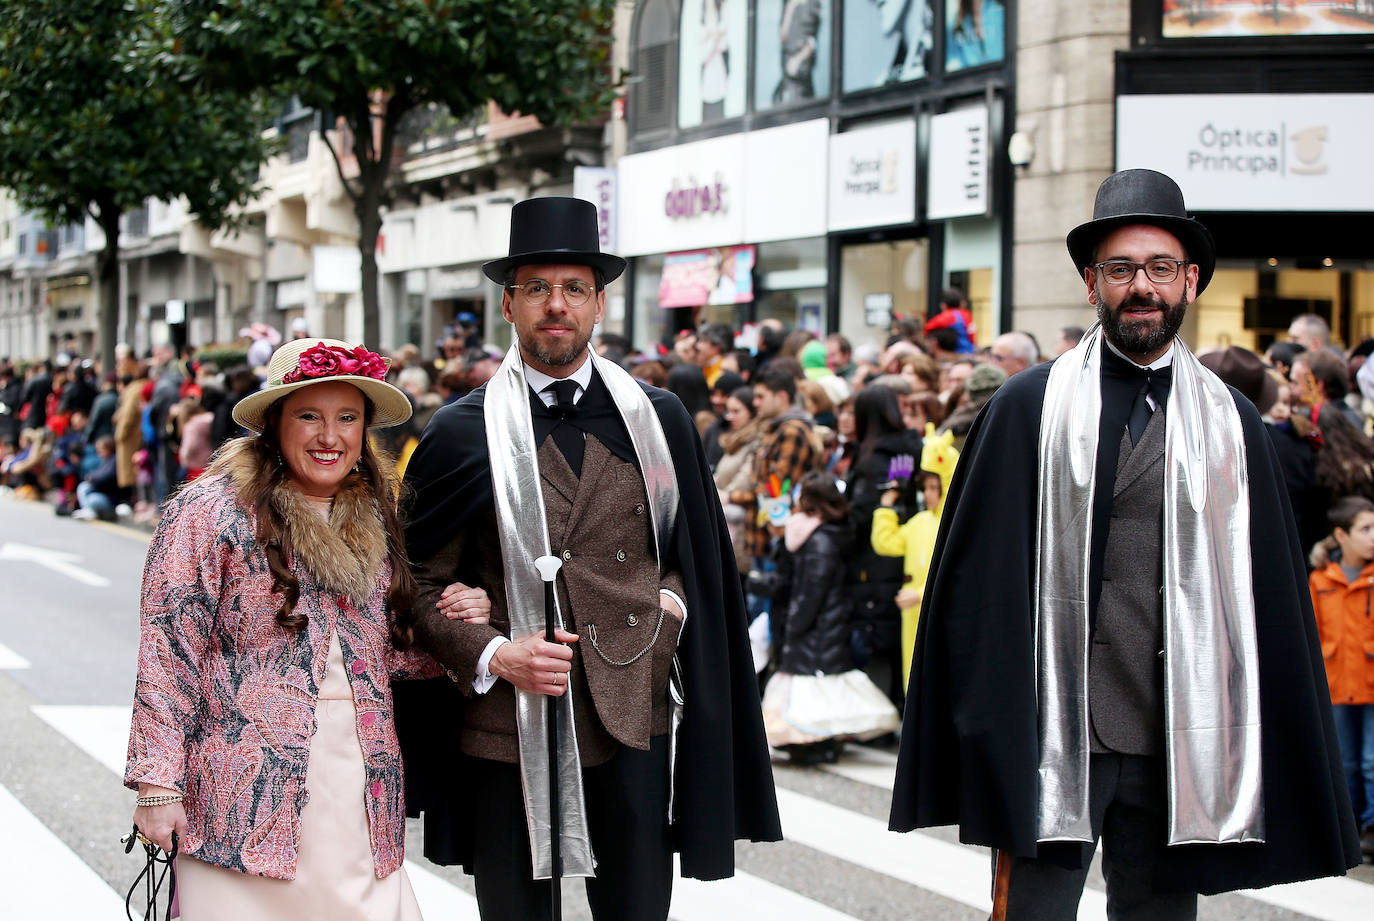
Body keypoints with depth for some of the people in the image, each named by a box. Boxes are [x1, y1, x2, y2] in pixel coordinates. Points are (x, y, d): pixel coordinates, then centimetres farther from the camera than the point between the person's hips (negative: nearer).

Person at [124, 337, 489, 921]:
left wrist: (450, 630, 2)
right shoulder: (211, 510, -4)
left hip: (362, 795, 5)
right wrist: (158, 782, -10)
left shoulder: (375, 521, 14)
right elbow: (167, 654, -6)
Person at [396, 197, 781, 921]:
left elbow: (695, 550, 18)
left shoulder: (658, 419, 9)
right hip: (506, 725, -1)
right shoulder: (462, 433, 1)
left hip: (632, 721, 2)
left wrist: (673, 602, -2)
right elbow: (417, 584, 3)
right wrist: (490, 655, -12)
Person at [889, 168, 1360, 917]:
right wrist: (991, 734, -3)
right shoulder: (1029, 407, 2)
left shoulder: (1231, 423, 8)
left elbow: (1269, 594, 8)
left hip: (1174, 740, 2)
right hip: (1052, 734, -2)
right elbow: (981, 574, 1)